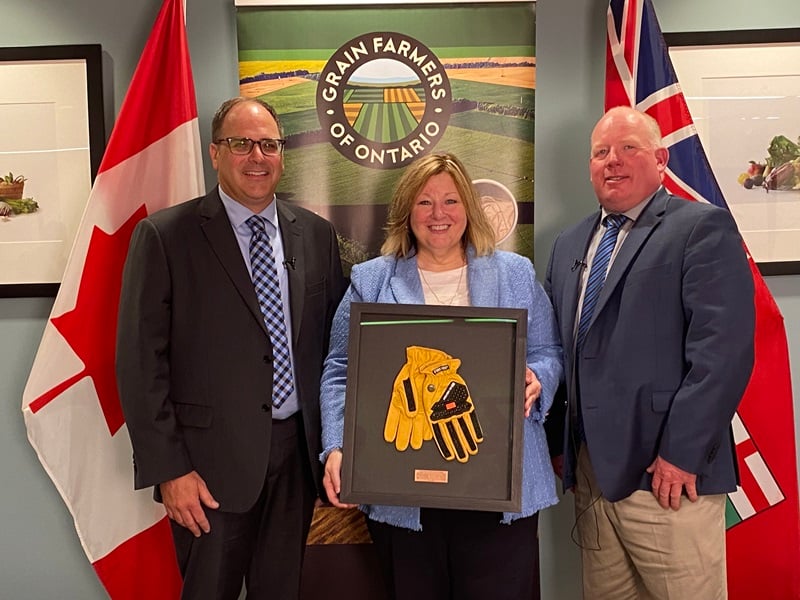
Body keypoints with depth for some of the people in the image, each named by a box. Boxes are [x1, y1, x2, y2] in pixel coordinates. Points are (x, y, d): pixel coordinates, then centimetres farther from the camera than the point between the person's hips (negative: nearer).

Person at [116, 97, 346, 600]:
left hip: (299, 450, 4)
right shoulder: (165, 236, -7)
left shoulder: (316, 234, 5)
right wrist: (168, 468, -10)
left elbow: (337, 341, 8)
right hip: (213, 457, -3)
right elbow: (141, 363, -8)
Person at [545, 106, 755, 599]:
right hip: (589, 471, 6)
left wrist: (681, 453, -17)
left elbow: (724, 350, -14)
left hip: (666, 473, -6)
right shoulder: (569, 244, 14)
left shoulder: (703, 227, -5)